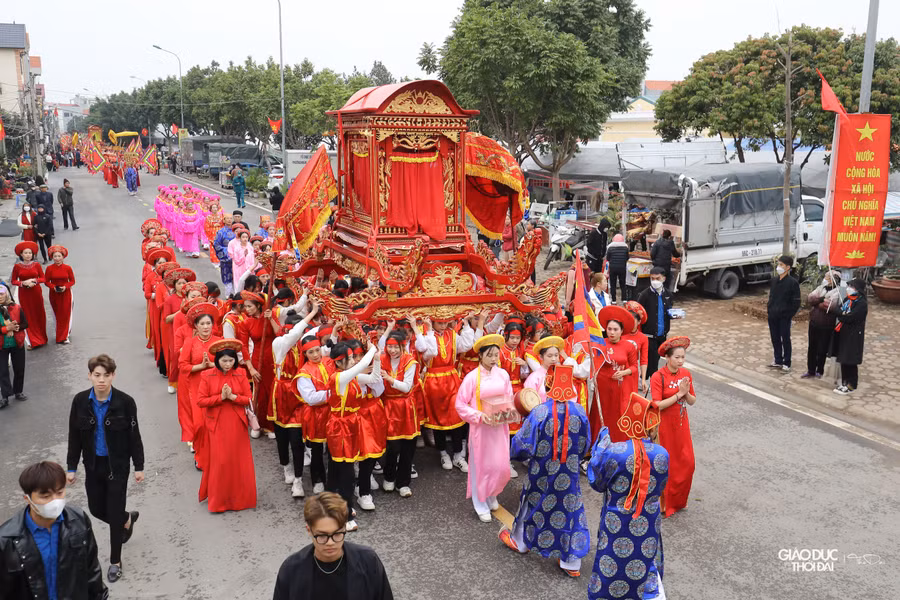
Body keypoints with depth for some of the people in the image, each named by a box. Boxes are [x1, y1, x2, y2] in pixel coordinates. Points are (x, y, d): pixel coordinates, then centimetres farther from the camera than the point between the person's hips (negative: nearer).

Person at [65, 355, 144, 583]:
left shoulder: (125, 402, -16)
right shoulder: (80, 401, -9)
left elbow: (134, 436, -8)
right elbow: (74, 436, 1)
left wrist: (139, 466, -4)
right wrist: (71, 467, 2)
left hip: (117, 465, -3)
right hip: (93, 464, 4)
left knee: (114, 513, 3)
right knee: (96, 509, 15)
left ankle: (115, 561, 21)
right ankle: (127, 519, 48)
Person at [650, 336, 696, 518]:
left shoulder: (686, 374, 0)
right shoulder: (658, 377, -17)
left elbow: (692, 401, 5)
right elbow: (658, 405, -22)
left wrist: (686, 393, -16)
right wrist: (678, 394, -22)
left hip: (682, 425, 5)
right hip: (664, 426, -5)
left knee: (687, 463, 8)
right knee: (666, 465, 6)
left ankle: (678, 500, 29)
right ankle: (665, 505, 21)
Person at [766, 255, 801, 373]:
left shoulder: (793, 282, -10)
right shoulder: (774, 280, 8)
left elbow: (796, 302, -9)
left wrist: (789, 314, -11)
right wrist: (769, 308, 8)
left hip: (784, 316, -6)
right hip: (773, 315, 6)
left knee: (785, 339, 2)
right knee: (775, 338, 13)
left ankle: (786, 364, 11)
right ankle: (778, 361, 25)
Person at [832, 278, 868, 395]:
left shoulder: (862, 303, -16)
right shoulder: (847, 299, 8)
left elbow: (849, 317, -22)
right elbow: (840, 314, 10)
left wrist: (836, 308, -12)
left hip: (853, 336, -7)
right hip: (843, 334, 7)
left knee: (850, 362, 0)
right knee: (843, 360, 12)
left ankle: (851, 385, 10)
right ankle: (845, 383, 23)